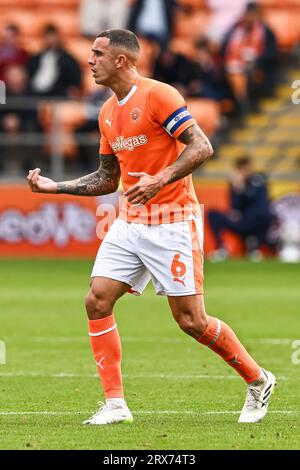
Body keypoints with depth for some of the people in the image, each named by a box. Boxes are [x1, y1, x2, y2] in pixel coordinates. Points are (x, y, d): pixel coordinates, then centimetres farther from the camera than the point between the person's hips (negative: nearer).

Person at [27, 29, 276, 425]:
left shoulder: (158, 95, -13)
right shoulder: (108, 113, 13)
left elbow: (202, 147, -20)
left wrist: (160, 180, -31)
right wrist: (55, 187, 13)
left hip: (172, 222, -8)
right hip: (130, 224, 8)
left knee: (191, 321, -6)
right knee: (97, 301, -6)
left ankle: (257, 380, 15)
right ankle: (115, 404, -1)